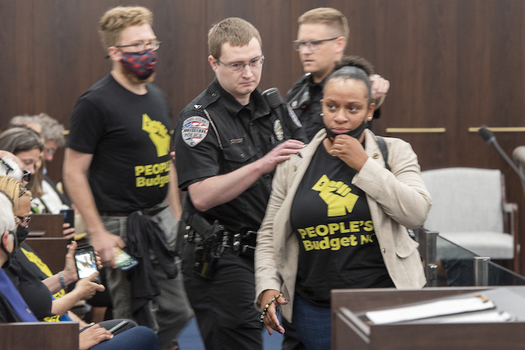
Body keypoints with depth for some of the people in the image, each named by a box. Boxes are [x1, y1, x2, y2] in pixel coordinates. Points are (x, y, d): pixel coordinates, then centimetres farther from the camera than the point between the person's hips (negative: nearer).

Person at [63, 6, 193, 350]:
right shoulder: (96, 102, -12)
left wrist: (177, 216, 17)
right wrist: (98, 233, -16)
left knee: (177, 313, 7)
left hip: (161, 219, 7)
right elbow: (74, 171, -12)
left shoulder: (158, 98, 12)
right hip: (122, 226, -7)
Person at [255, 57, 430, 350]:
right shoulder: (295, 163, 7)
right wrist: (267, 287, -3)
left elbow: (417, 213, -12)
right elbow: (270, 234, 11)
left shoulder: (394, 153, 2)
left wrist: (364, 166, -13)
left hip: (385, 303, -1)